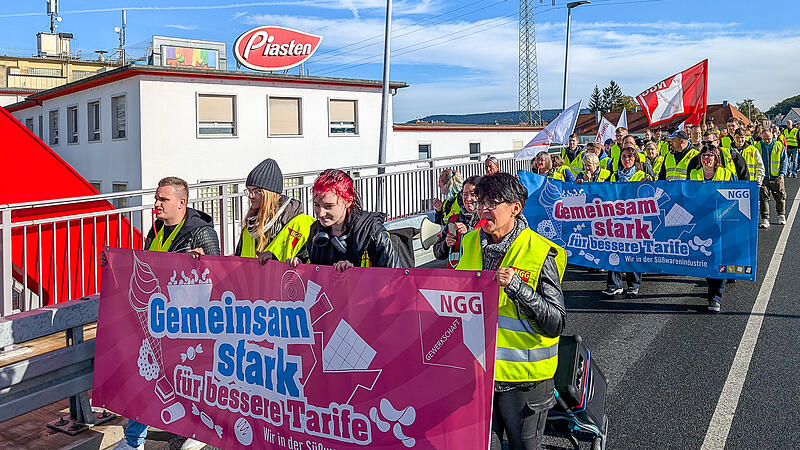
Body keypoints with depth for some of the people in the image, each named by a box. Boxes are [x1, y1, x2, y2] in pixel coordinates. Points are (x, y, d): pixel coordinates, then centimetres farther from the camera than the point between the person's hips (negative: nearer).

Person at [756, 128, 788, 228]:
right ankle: (765, 219, 0)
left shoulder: (779, 146, 2)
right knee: (764, 198, -4)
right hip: (763, 178, 0)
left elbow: (784, 161, 6)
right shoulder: (757, 147, 2)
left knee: (780, 197, 10)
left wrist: (782, 174, -5)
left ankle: (781, 216, 29)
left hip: (777, 178, 0)